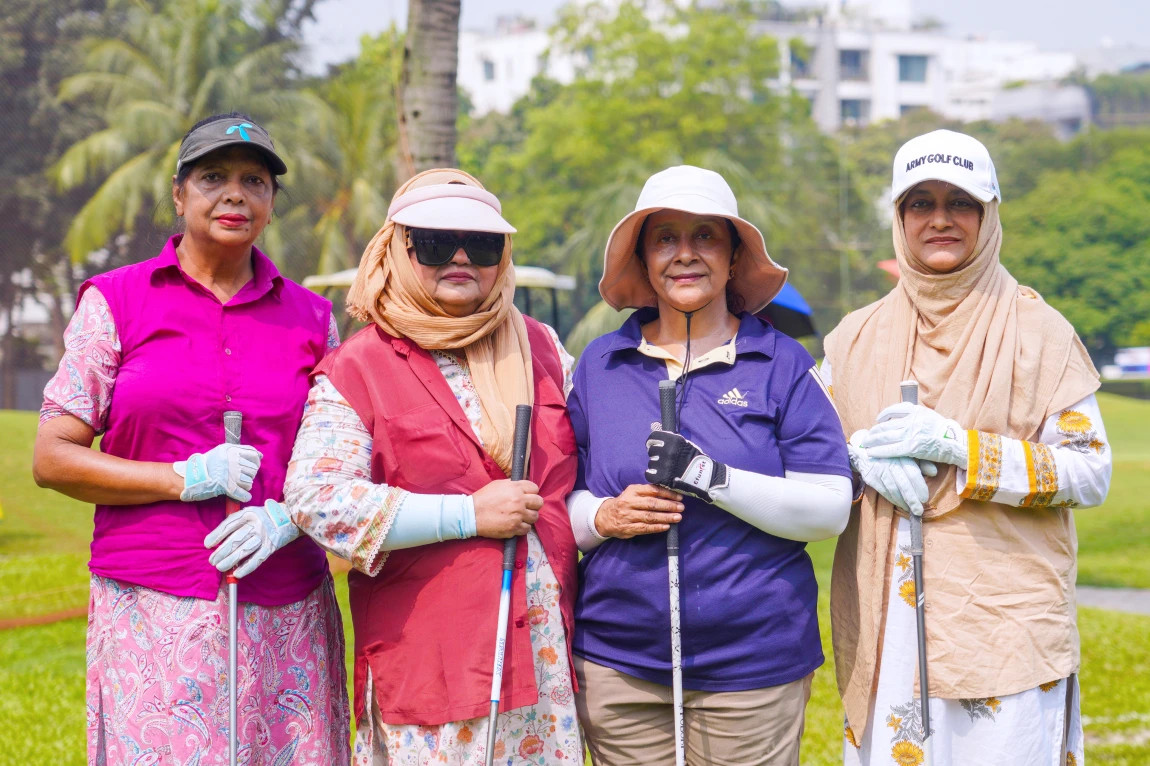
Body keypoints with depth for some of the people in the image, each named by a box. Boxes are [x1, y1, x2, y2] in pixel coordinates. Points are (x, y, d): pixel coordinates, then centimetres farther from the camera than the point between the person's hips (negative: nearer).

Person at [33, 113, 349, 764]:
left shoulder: (311, 317, 12)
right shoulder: (115, 302, 5)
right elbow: (53, 459, 2)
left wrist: (287, 517, -7)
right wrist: (184, 478, -10)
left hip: (286, 613, 2)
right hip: (154, 610, -2)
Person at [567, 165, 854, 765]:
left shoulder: (782, 364, 2)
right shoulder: (600, 363, 9)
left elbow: (831, 508, -6)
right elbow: (560, 499, 12)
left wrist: (714, 479, -18)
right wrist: (603, 517, -11)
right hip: (618, 662, 2)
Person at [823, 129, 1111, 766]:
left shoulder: (1039, 330, 1)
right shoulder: (857, 336, 12)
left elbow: (1091, 472, -4)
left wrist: (956, 446, -14)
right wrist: (864, 453, -8)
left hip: (1005, 617, -3)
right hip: (883, 622, 3)